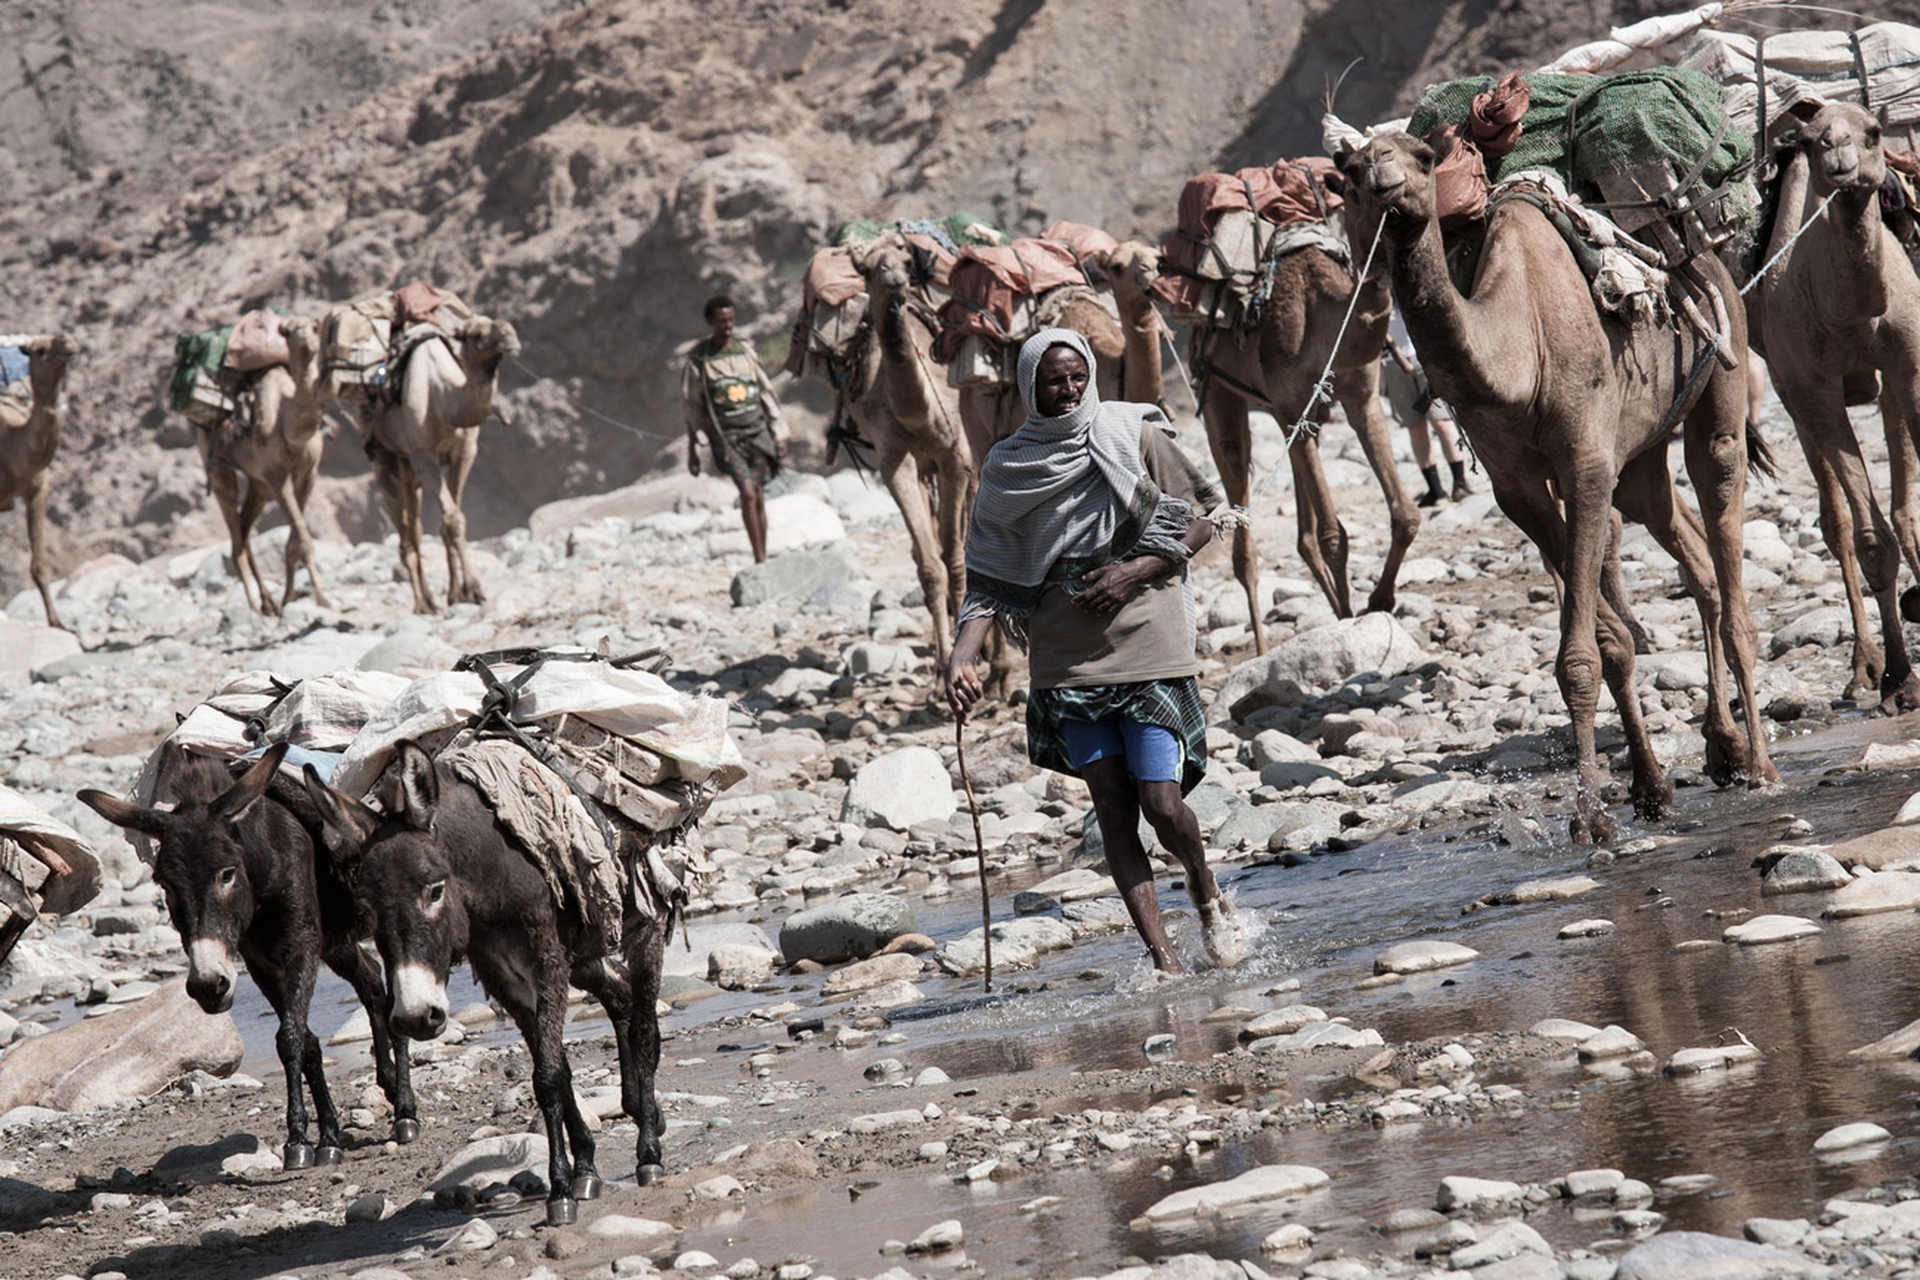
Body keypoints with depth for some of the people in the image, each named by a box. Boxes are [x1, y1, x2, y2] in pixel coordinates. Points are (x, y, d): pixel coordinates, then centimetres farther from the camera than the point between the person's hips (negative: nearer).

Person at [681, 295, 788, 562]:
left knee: (759, 498, 4)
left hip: (757, 429, 4)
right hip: (726, 435, -4)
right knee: (748, 493, -18)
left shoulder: (745, 351, 9)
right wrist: (692, 450, 8)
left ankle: (764, 559, 12)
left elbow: (766, 392, 14)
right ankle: (759, 560, -18)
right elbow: (693, 408, 6)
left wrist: (779, 433, 10)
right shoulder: (698, 359, -1)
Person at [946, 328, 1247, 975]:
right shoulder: (1008, 469, 5)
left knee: (1162, 804, -8)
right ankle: (1162, 958, 0)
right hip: (1068, 661, 2)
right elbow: (991, 579, 6)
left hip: (1149, 649, -2)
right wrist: (963, 655, -10)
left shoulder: (1133, 436, -1)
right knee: (1113, 808, -3)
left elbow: (1209, 513, 4)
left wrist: (1137, 571, -9)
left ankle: (1208, 894, 23)